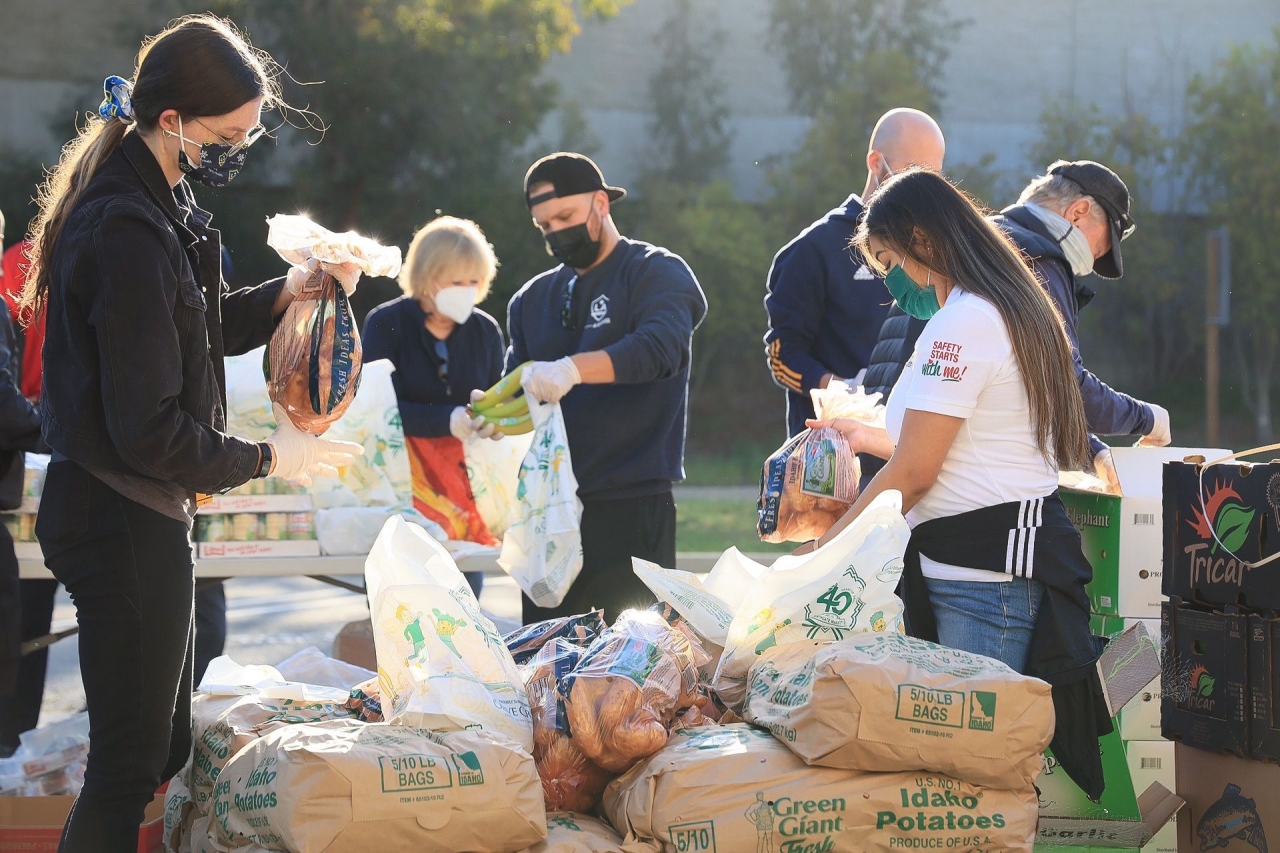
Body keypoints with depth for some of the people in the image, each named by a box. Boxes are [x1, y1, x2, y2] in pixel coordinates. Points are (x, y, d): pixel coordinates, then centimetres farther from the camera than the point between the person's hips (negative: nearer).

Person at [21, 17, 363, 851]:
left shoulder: (156, 203, 9)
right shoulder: (128, 230, -23)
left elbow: (196, 332, 22)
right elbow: (150, 431, -24)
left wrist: (289, 290, 6)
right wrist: (267, 459, -11)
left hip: (141, 513, 10)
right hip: (123, 522, -10)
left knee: (166, 748, 16)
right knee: (133, 760, -4)